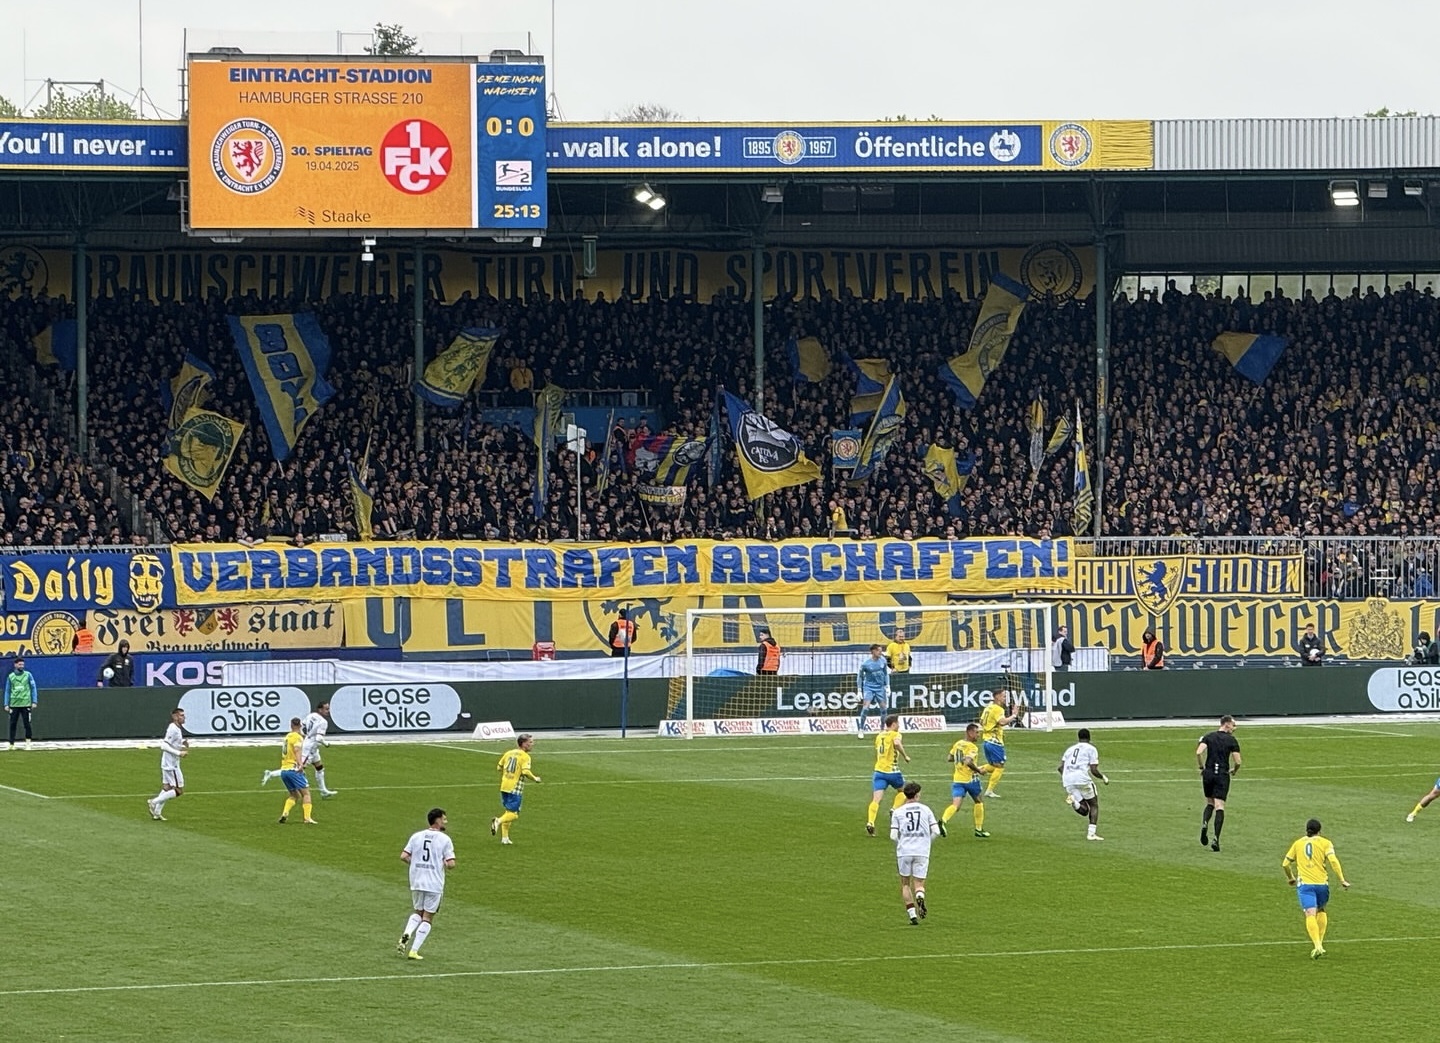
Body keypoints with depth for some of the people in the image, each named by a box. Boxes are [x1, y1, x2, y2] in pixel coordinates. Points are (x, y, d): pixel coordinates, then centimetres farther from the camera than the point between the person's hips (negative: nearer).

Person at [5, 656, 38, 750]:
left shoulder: (28, 675, 3)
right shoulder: (10, 676, 8)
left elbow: (34, 688, 4)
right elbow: (7, 691, 10)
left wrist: (34, 702, -4)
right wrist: (6, 704, 2)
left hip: (26, 704, -2)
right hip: (14, 704, 2)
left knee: (27, 724, -3)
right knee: (12, 724, 1)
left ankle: (28, 743, 5)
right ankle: (11, 744, 6)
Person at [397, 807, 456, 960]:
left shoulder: (416, 836, 4)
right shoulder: (445, 840, -7)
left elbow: (404, 856, 0)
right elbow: (451, 864, -13)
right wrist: (445, 866, 10)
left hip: (416, 883, 4)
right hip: (434, 884, -4)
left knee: (418, 912, 23)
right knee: (427, 918, 6)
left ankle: (406, 935, -2)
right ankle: (414, 950, 1)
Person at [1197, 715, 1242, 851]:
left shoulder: (1208, 736, 4)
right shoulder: (1232, 740, -2)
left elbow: (1198, 752, -10)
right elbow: (1237, 761, -6)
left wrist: (1202, 767, 6)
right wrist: (1234, 771, 15)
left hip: (1208, 773, 3)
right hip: (1223, 775, -3)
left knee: (1209, 803, 21)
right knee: (1220, 807, -3)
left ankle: (1204, 823, -9)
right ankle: (1216, 839, -13)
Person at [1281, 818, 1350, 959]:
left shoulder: (1298, 844, 12)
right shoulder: (1325, 843, 5)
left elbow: (1285, 864, 16)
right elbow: (1333, 860, -10)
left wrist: (1290, 878, 34)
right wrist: (1342, 880, -8)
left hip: (1304, 884, -1)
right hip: (1321, 883, 1)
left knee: (1310, 914, -11)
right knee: (1321, 911, 25)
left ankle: (1317, 946, -27)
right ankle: (1320, 942, 21)